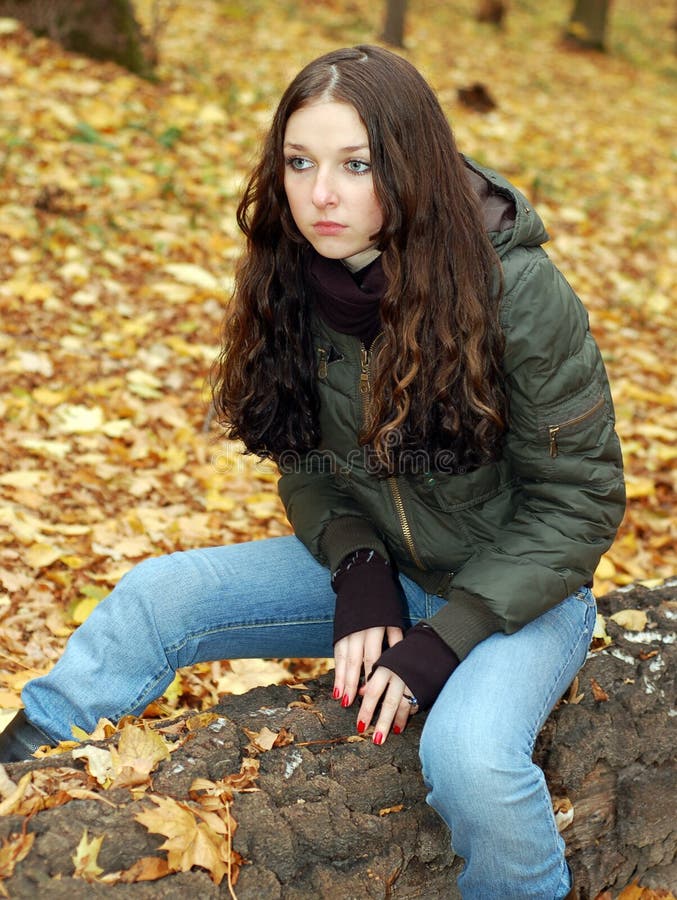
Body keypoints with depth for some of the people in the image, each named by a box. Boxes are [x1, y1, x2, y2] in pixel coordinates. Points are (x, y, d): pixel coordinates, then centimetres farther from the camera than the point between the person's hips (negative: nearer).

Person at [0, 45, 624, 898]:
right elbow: (307, 464, 3)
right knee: (152, 597, -11)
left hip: (517, 587, -4)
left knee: (470, 758, -33)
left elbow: (578, 499, -17)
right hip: (379, 568, 5)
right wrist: (360, 575, -16)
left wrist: (441, 641, -22)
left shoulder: (518, 292, -23)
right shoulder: (295, 282, -7)